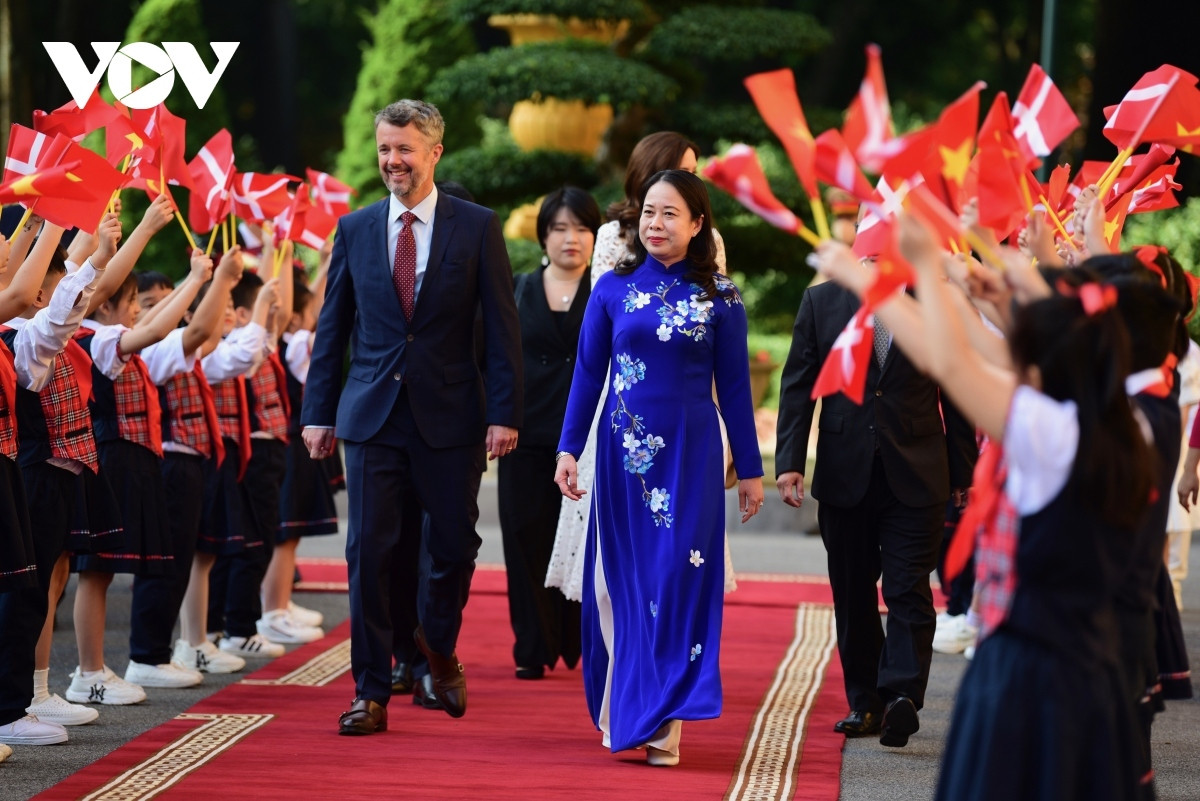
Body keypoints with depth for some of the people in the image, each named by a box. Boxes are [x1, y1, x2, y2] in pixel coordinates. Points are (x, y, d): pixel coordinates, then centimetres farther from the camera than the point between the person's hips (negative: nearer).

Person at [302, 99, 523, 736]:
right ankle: (371, 693, 4)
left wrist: (504, 413, -9)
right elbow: (333, 326, 9)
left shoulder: (476, 227, -1)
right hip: (372, 414, 1)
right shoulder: (355, 229, 6)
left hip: (450, 415, -1)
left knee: (453, 544, 7)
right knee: (368, 552, -2)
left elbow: (501, 326, -2)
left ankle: (438, 645, 37)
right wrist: (318, 412, 4)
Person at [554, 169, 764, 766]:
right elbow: (587, 374, 5)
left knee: (678, 581, -4)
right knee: (621, 580, 6)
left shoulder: (719, 297, 1)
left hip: (690, 455, -1)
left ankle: (659, 722, 1)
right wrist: (569, 449, -2)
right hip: (624, 450, 1)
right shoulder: (613, 288, 4)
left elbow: (734, 387, 4)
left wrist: (749, 469, 5)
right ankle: (619, 713, 20)